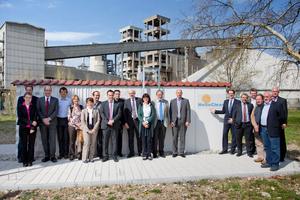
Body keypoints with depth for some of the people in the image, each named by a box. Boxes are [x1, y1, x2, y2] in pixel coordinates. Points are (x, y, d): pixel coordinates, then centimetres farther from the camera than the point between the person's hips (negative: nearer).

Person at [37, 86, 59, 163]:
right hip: (42, 122, 2)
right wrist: (43, 119, -11)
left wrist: (49, 118, -12)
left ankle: (52, 156, 5)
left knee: (52, 139, -4)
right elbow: (38, 111, 3)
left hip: (52, 122, -1)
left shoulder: (55, 100, 8)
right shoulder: (39, 100, 12)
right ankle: (47, 156, 13)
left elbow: (56, 111, -1)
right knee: (44, 140, 5)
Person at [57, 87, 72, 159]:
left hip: (66, 119, -1)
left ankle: (66, 153, 10)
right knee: (60, 137, 4)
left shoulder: (70, 100, 5)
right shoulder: (57, 100, 8)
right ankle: (61, 153, 12)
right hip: (59, 120, 1)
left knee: (66, 137, 2)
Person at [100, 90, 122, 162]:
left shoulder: (117, 104, 9)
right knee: (105, 141, 5)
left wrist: (113, 120, -13)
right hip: (105, 125, 0)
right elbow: (102, 113, 0)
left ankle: (114, 156, 14)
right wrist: (107, 122, -13)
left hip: (114, 125, 0)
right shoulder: (103, 103, 9)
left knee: (115, 141, 4)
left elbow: (119, 114, 1)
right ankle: (105, 156, 15)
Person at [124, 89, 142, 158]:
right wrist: (125, 122, -5)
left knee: (139, 137, 5)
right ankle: (131, 152, 17)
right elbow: (125, 112, 2)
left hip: (138, 120, 0)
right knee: (130, 137, 5)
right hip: (130, 121, 1)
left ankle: (140, 152, 17)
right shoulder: (126, 101, 6)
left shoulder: (139, 100, 4)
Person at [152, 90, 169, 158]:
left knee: (162, 138, 8)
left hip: (163, 122, 2)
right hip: (156, 122, -2)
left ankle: (161, 152, 20)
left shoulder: (166, 102, 9)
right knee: (155, 138, 3)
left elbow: (168, 112, 10)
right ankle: (154, 153, 14)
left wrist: (168, 122, 7)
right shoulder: (153, 102, 2)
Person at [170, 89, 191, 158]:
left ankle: (182, 152, 11)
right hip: (175, 121, 1)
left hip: (183, 121, -1)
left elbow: (188, 111, 2)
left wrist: (188, 121, -7)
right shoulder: (172, 101, 11)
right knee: (175, 137, 2)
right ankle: (175, 152, 10)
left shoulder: (186, 100, 8)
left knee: (182, 137, 3)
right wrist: (171, 121, -3)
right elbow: (170, 112, 7)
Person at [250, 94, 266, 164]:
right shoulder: (255, 107, 15)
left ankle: (266, 158, 6)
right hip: (257, 128, 7)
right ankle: (260, 157, 21)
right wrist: (255, 125, 0)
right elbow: (252, 116, 13)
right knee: (258, 143, 11)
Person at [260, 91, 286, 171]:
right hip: (264, 129, 7)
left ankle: (275, 164, 11)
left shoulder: (277, 105, -7)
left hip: (273, 130, -7)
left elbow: (283, 117, -3)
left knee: (274, 148, 1)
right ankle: (269, 162, 28)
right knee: (267, 147, 16)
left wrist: (282, 124, 8)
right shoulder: (263, 105, 14)